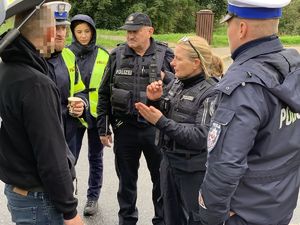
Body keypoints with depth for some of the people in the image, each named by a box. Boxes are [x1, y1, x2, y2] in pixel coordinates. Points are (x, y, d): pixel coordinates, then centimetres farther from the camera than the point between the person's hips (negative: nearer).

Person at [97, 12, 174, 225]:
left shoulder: (166, 55, -4)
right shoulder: (117, 55, 1)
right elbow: (104, 94, 5)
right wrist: (103, 128, 4)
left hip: (156, 127, -1)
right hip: (125, 127, 2)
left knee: (162, 178, 11)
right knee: (126, 179, 16)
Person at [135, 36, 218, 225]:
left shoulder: (210, 93, -18)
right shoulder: (175, 85, 3)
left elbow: (201, 137, -26)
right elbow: (163, 117, 11)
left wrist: (161, 122, -29)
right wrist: (154, 101, -9)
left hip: (195, 172, -7)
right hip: (169, 163, 7)